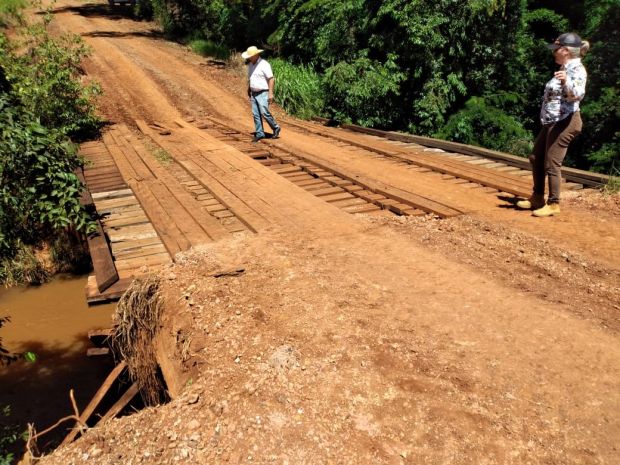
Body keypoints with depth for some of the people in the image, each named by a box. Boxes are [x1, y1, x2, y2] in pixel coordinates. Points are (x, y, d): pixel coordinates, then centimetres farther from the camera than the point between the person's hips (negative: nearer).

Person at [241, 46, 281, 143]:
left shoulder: (264, 64, -14)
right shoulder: (250, 65, 10)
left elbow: (271, 79, -16)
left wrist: (271, 93, -21)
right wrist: (248, 90, 22)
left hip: (263, 93, -7)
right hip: (254, 94, 7)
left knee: (264, 113, -13)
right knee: (256, 114, 4)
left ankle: (276, 128, 6)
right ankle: (259, 134, 11)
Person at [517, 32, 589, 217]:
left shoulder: (577, 70, -15)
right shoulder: (565, 68, 14)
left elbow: (578, 94, -33)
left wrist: (566, 81, -49)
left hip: (564, 122, -11)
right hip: (552, 122, 11)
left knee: (551, 164, -7)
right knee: (536, 158, 15)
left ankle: (553, 204, 4)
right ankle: (537, 198, 25)